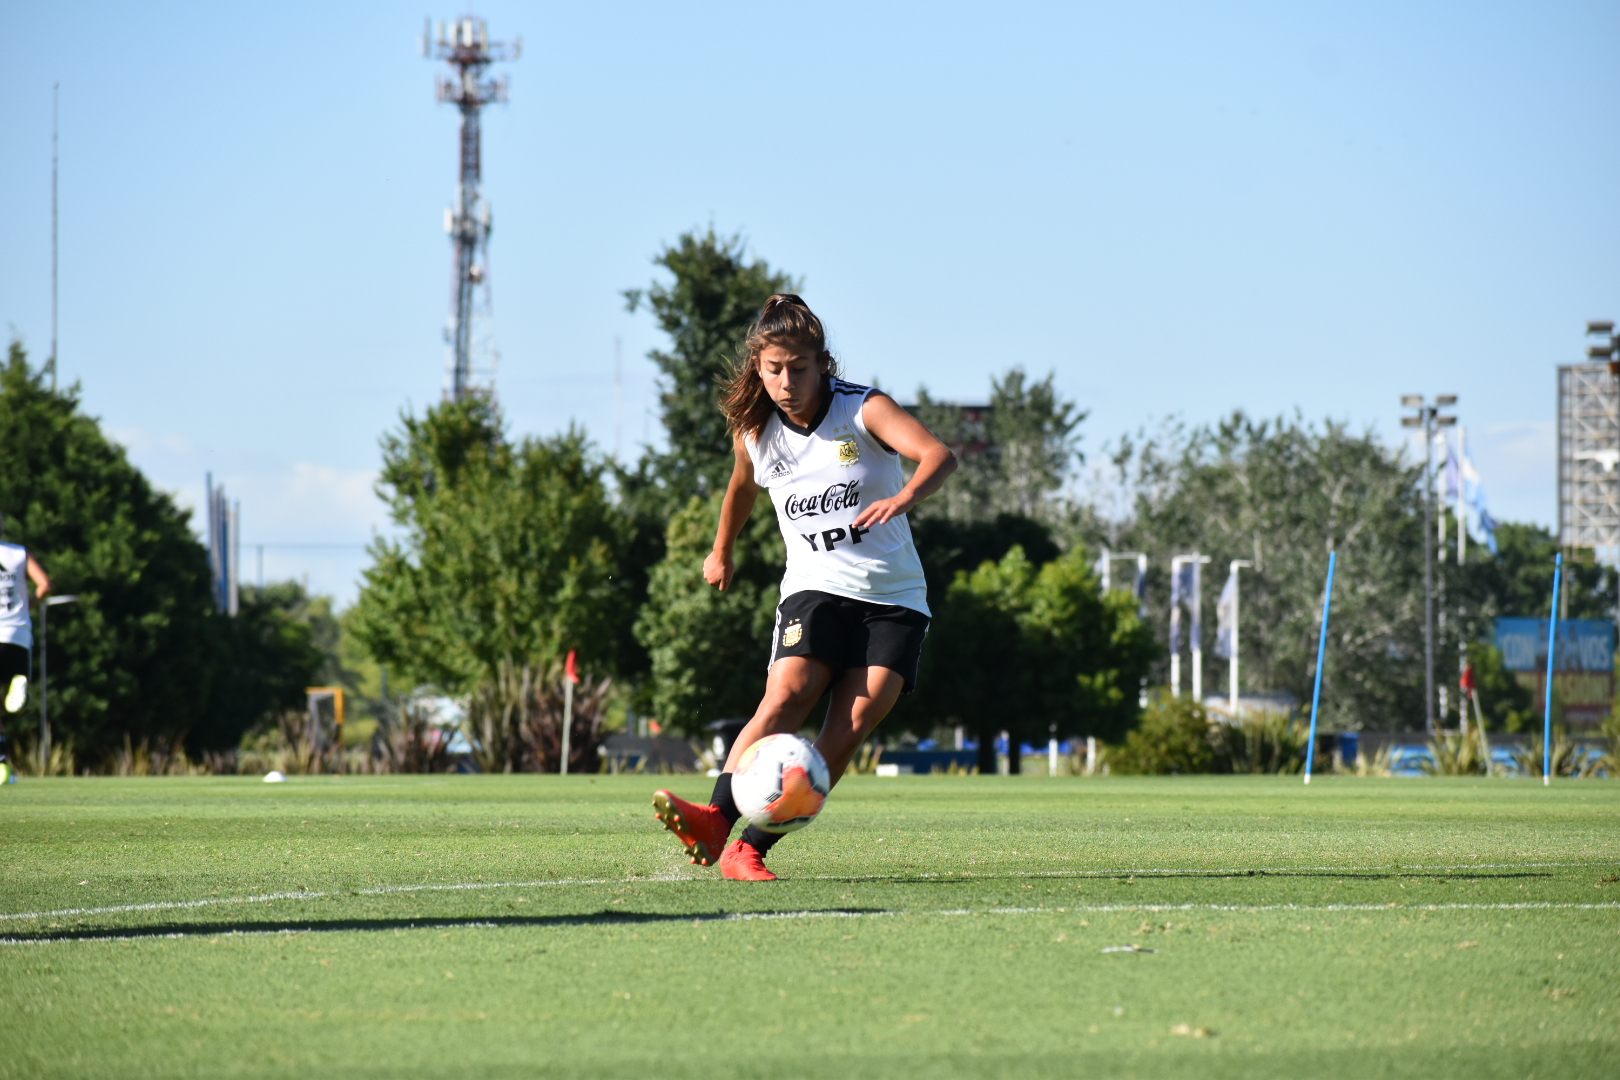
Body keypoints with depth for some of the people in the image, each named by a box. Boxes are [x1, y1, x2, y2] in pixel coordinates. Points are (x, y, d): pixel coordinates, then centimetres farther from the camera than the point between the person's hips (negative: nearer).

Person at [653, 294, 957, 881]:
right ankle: (715, 820, -38)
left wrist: (903, 498, -47)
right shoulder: (754, 431, 3)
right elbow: (743, 485, 28)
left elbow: (939, 456, -27)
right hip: (815, 589, 2)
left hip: (894, 599, -2)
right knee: (785, 698, -25)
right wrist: (721, 552, 41)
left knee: (851, 728, -16)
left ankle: (748, 851, -18)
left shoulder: (864, 410, -10)